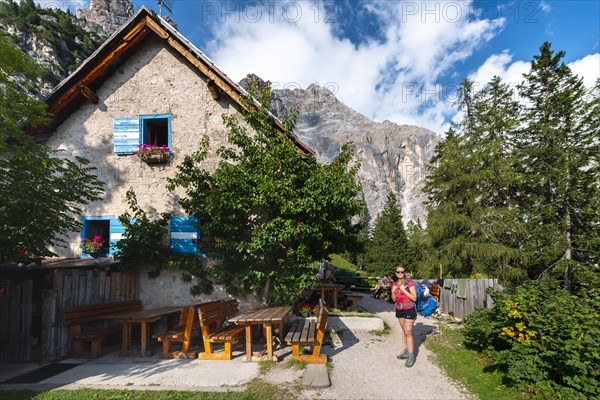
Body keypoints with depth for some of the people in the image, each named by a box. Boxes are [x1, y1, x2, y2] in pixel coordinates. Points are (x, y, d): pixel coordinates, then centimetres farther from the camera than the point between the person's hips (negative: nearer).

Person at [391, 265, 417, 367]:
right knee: (405, 332, 12)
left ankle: (411, 356, -4)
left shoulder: (410, 283, -12)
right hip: (399, 310, 6)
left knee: (408, 332, -8)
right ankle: (407, 351, 20)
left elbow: (414, 298, -15)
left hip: (409, 310, -6)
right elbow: (394, 299, 11)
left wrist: (403, 289, -21)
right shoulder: (394, 284, 5)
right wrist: (393, 292, -8)